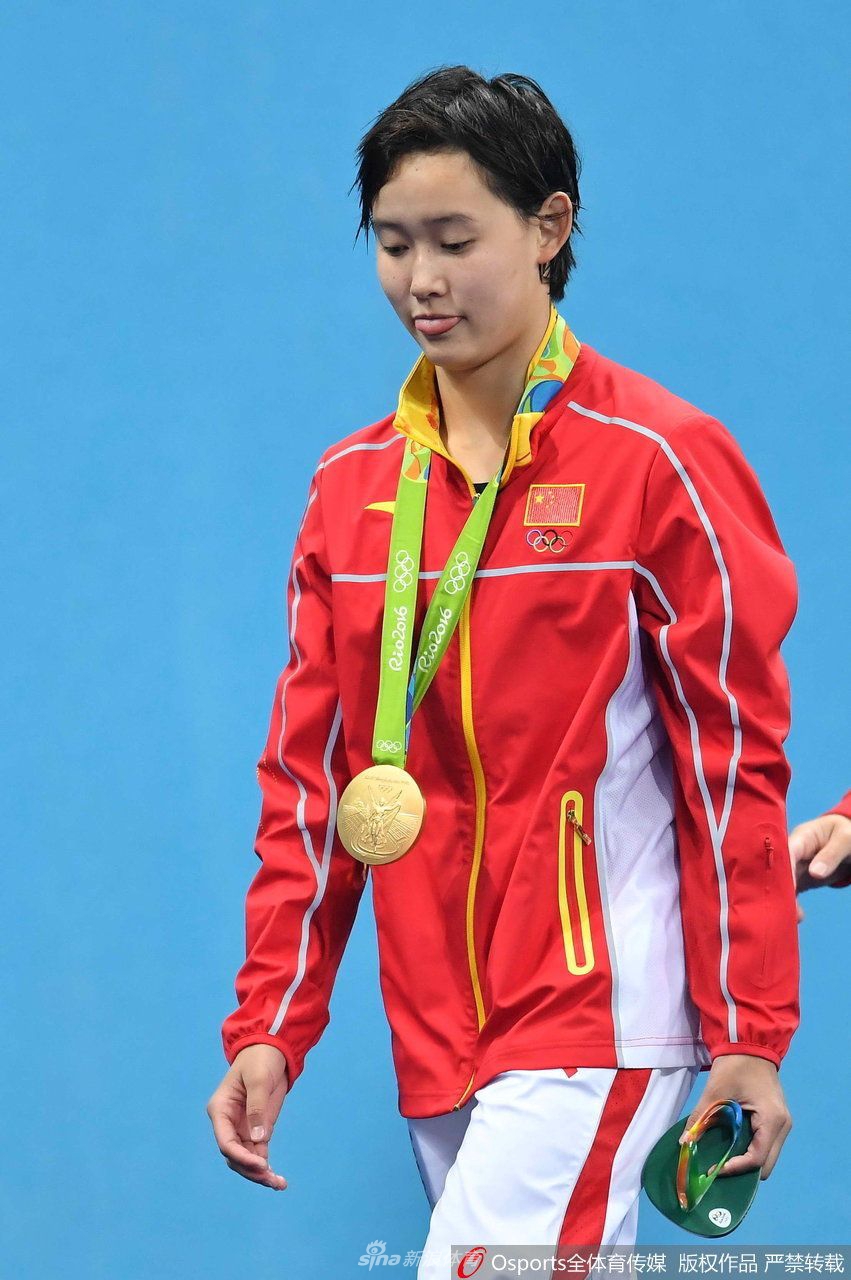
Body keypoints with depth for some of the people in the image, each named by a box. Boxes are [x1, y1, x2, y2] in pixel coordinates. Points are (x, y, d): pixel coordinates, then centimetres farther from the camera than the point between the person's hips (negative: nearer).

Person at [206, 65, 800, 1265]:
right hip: (434, 1035, 5)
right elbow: (310, 780, 13)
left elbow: (735, 758, -5)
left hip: (599, 1019, -5)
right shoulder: (351, 485, 10)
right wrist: (269, 1030, 6)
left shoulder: (661, 461, -5)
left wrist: (750, 1037, -8)